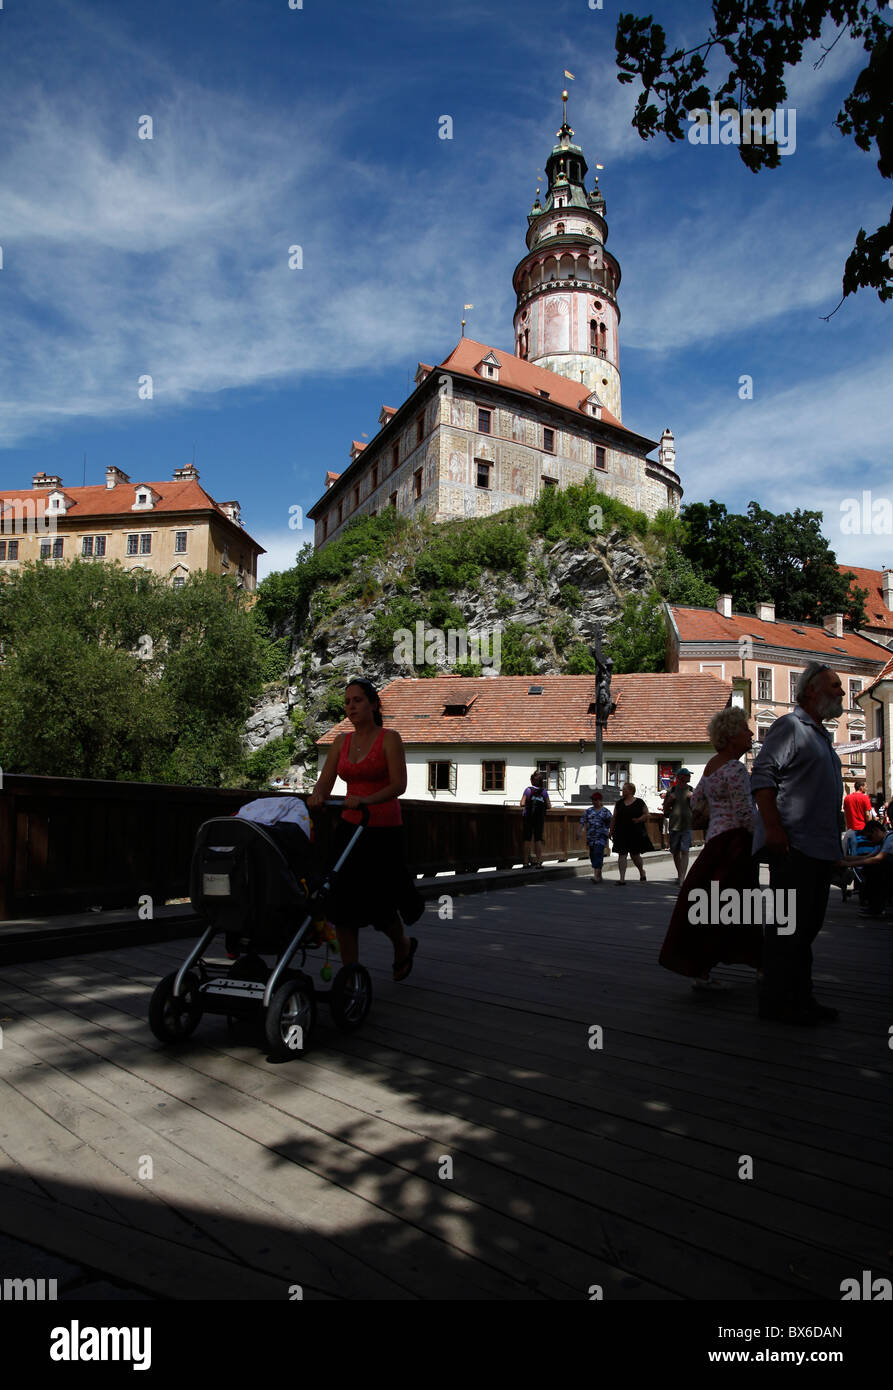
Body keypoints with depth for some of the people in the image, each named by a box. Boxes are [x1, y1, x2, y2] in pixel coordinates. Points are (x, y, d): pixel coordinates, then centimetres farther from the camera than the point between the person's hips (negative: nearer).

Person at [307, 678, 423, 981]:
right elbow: (324, 782, 3)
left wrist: (365, 800, -30)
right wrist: (317, 796, -21)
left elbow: (398, 785, -15)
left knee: (378, 906, 2)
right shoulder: (341, 742, 9)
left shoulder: (389, 739, -6)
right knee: (342, 905, 0)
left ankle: (403, 945, 33)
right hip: (350, 829, 5)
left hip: (384, 831, -5)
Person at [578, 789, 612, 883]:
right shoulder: (588, 811, 11)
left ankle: (596, 876, -22)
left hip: (601, 836, -4)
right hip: (590, 837, 4)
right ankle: (599, 875, 20)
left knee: (598, 854, -16)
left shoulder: (606, 811, 3)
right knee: (592, 855, 7)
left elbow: (610, 824, 2)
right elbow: (582, 822, 5)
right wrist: (578, 832, -6)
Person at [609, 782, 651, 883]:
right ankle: (622, 878, -2)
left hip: (636, 833, -3)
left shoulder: (639, 802, 1)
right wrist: (611, 830, 8)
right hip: (621, 833, 3)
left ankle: (642, 872, 32)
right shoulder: (619, 803, 11)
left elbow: (646, 814, 1)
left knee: (635, 855, 3)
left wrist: (639, 820, -18)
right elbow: (614, 818, 12)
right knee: (622, 855, -3)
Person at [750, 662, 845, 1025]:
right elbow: (762, 777, -15)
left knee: (807, 926, 14)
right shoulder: (789, 727, -6)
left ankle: (800, 997, 23)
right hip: (794, 846, -9)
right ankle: (776, 1001, 3)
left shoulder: (822, 736, 22)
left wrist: (835, 845, 21)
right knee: (787, 927, -5)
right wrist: (773, 829, -23)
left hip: (822, 850, 9)